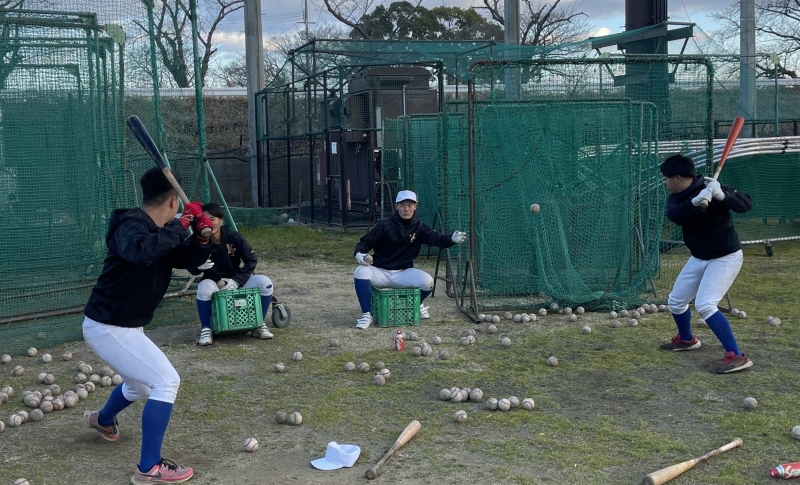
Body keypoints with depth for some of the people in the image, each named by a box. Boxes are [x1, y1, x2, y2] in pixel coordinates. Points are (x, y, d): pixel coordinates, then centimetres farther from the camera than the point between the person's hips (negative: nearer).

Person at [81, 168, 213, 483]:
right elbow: (143, 252, -47)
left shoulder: (158, 232, 6)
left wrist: (201, 237, -10)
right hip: (108, 328, -10)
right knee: (166, 382, -15)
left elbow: (189, 260, 10)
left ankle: (102, 420, 60)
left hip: (123, 326, 10)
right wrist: (181, 224, -37)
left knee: (141, 385, 30)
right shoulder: (131, 226, -23)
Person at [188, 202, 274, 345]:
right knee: (204, 287, -36)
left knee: (264, 282, -22)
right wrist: (199, 266, -30)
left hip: (236, 281, 1)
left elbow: (252, 260, -8)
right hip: (214, 283, -1)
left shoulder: (234, 237, -14)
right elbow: (191, 268, -5)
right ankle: (206, 329, -17)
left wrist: (236, 281, -19)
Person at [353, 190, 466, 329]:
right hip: (380, 272, -1)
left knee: (427, 282, -25)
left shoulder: (419, 228, 0)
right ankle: (367, 314, -18)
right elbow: (365, 242, -4)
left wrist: (452, 239, -37)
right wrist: (359, 253, -27)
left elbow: (436, 238, -16)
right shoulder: (385, 225, -5)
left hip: (403, 273, 1)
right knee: (361, 271, -32)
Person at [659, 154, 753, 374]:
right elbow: (675, 215, -27)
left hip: (725, 257, -8)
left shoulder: (709, 187, -19)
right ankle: (686, 339, 42)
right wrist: (695, 201, -45)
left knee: (705, 305, -23)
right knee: (676, 300, 15)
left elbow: (746, 204, -25)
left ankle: (737, 356, -19)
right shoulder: (676, 198, -4)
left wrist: (721, 195, -43)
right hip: (699, 258, 8)